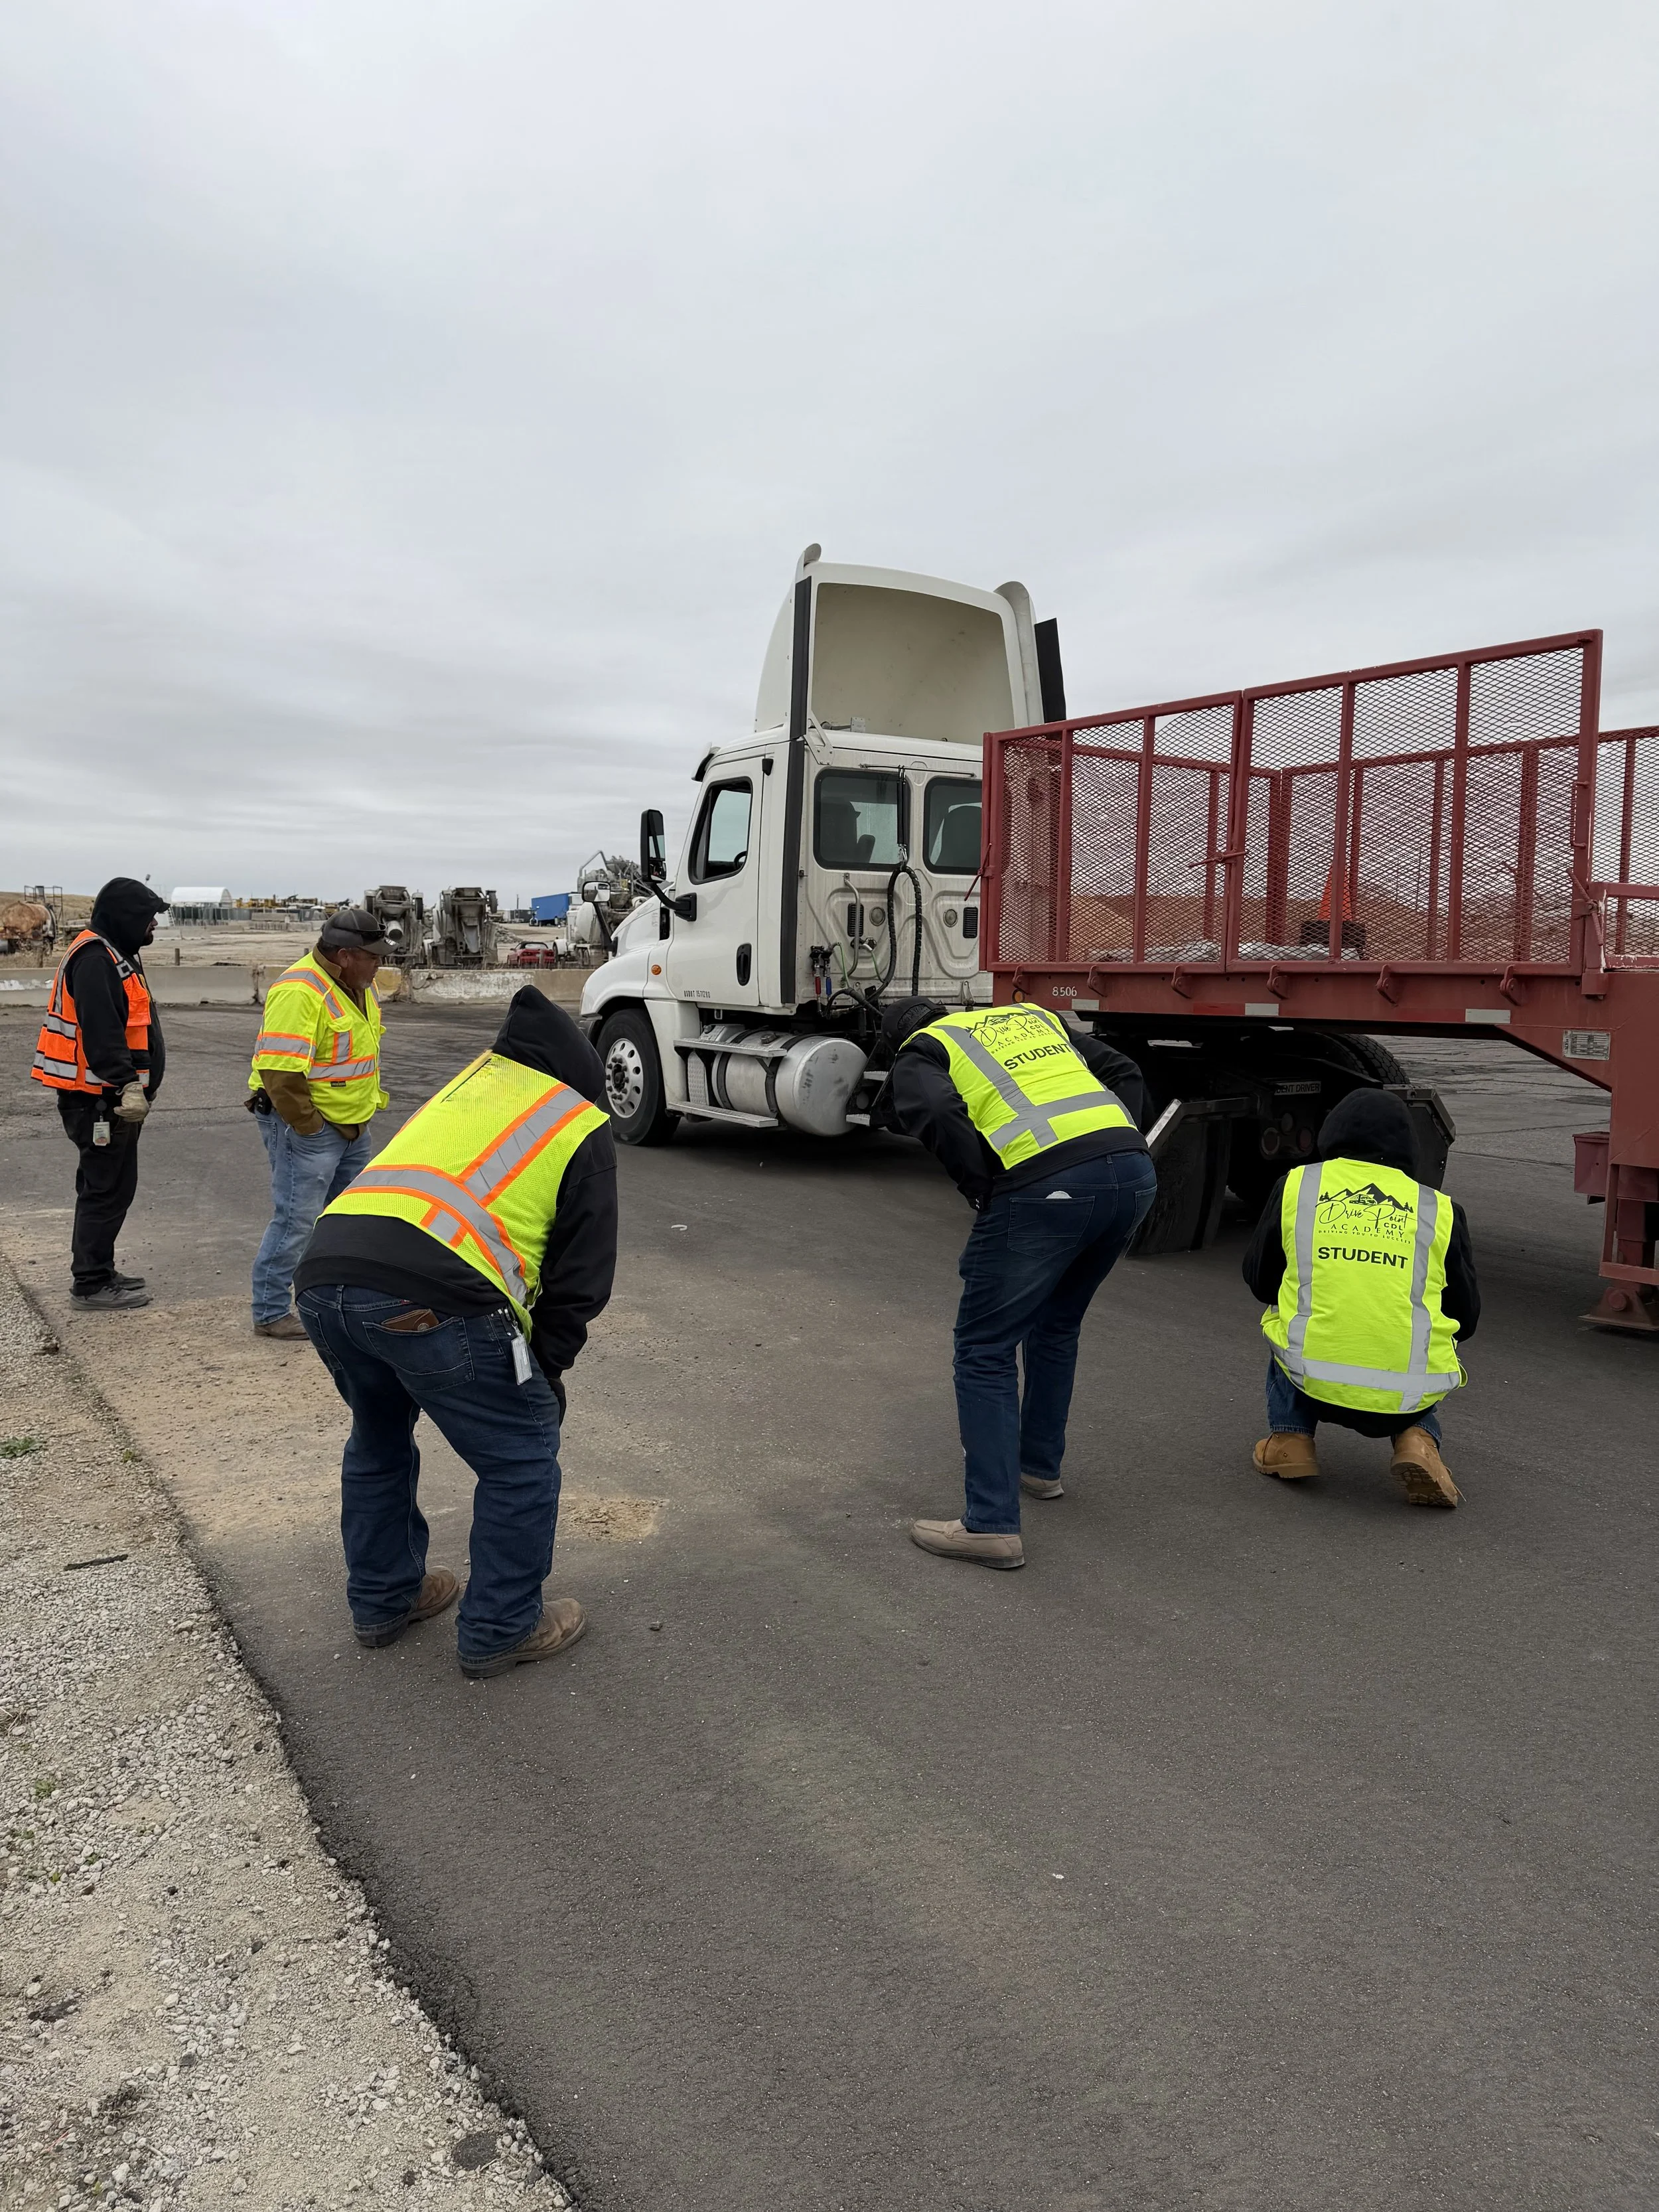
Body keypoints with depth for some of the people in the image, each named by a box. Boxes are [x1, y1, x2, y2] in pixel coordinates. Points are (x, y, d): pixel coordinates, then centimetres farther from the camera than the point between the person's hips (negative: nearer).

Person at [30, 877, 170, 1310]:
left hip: (112, 1096, 11)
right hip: (99, 1099, -11)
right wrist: (127, 1085, -30)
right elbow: (101, 1032, -26)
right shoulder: (95, 959, -17)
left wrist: (134, 1083, 24)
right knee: (108, 1188, -5)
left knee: (108, 1185, 17)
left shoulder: (115, 955, 17)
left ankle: (98, 1272, 26)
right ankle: (91, 1283, 2)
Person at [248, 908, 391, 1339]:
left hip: (351, 1126, 10)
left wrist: (367, 1105, 15)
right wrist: (309, 1129, -19)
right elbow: (280, 1073, -27)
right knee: (295, 1220, -4)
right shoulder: (300, 992, -23)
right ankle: (270, 1313, 7)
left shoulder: (358, 985, 8)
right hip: (306, 1126, -10)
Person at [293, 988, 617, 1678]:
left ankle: (381, 1599, 46)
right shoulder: (580, 1127, 16)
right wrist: (545, 1367, 27)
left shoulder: (458, 1089, 34)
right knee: (521, 1457, 15)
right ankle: (499, 1631, 26)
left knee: (379, 1437, 32)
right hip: (429, 1298, -7)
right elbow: (582, 1273, 12)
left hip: (323, 1276, 7)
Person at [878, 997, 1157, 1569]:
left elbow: (939, 1115, -9)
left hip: (1045, 1187, -7)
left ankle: (992, 1525, 4)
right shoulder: (1033, 1017, 33)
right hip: (1134, 1172, 7)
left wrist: (987, 1195, 1)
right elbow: (1124, 1072, 25)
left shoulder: (918, 1054, 15)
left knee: (985, 1349, 6)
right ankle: (1039, 1466, 42)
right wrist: (1121, 1152, 18)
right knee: (1055, 1327, 27)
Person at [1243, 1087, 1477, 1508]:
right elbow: (1466, 1317, 17)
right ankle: (1417, 1442, 8)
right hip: (1408, 1396, 1)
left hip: (1313, 1381, 0)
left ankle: (1289, 1439, 18)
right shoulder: (1439, 1209, 10)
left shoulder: (1295, 1186, 9)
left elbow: (1259, 1280, 20)